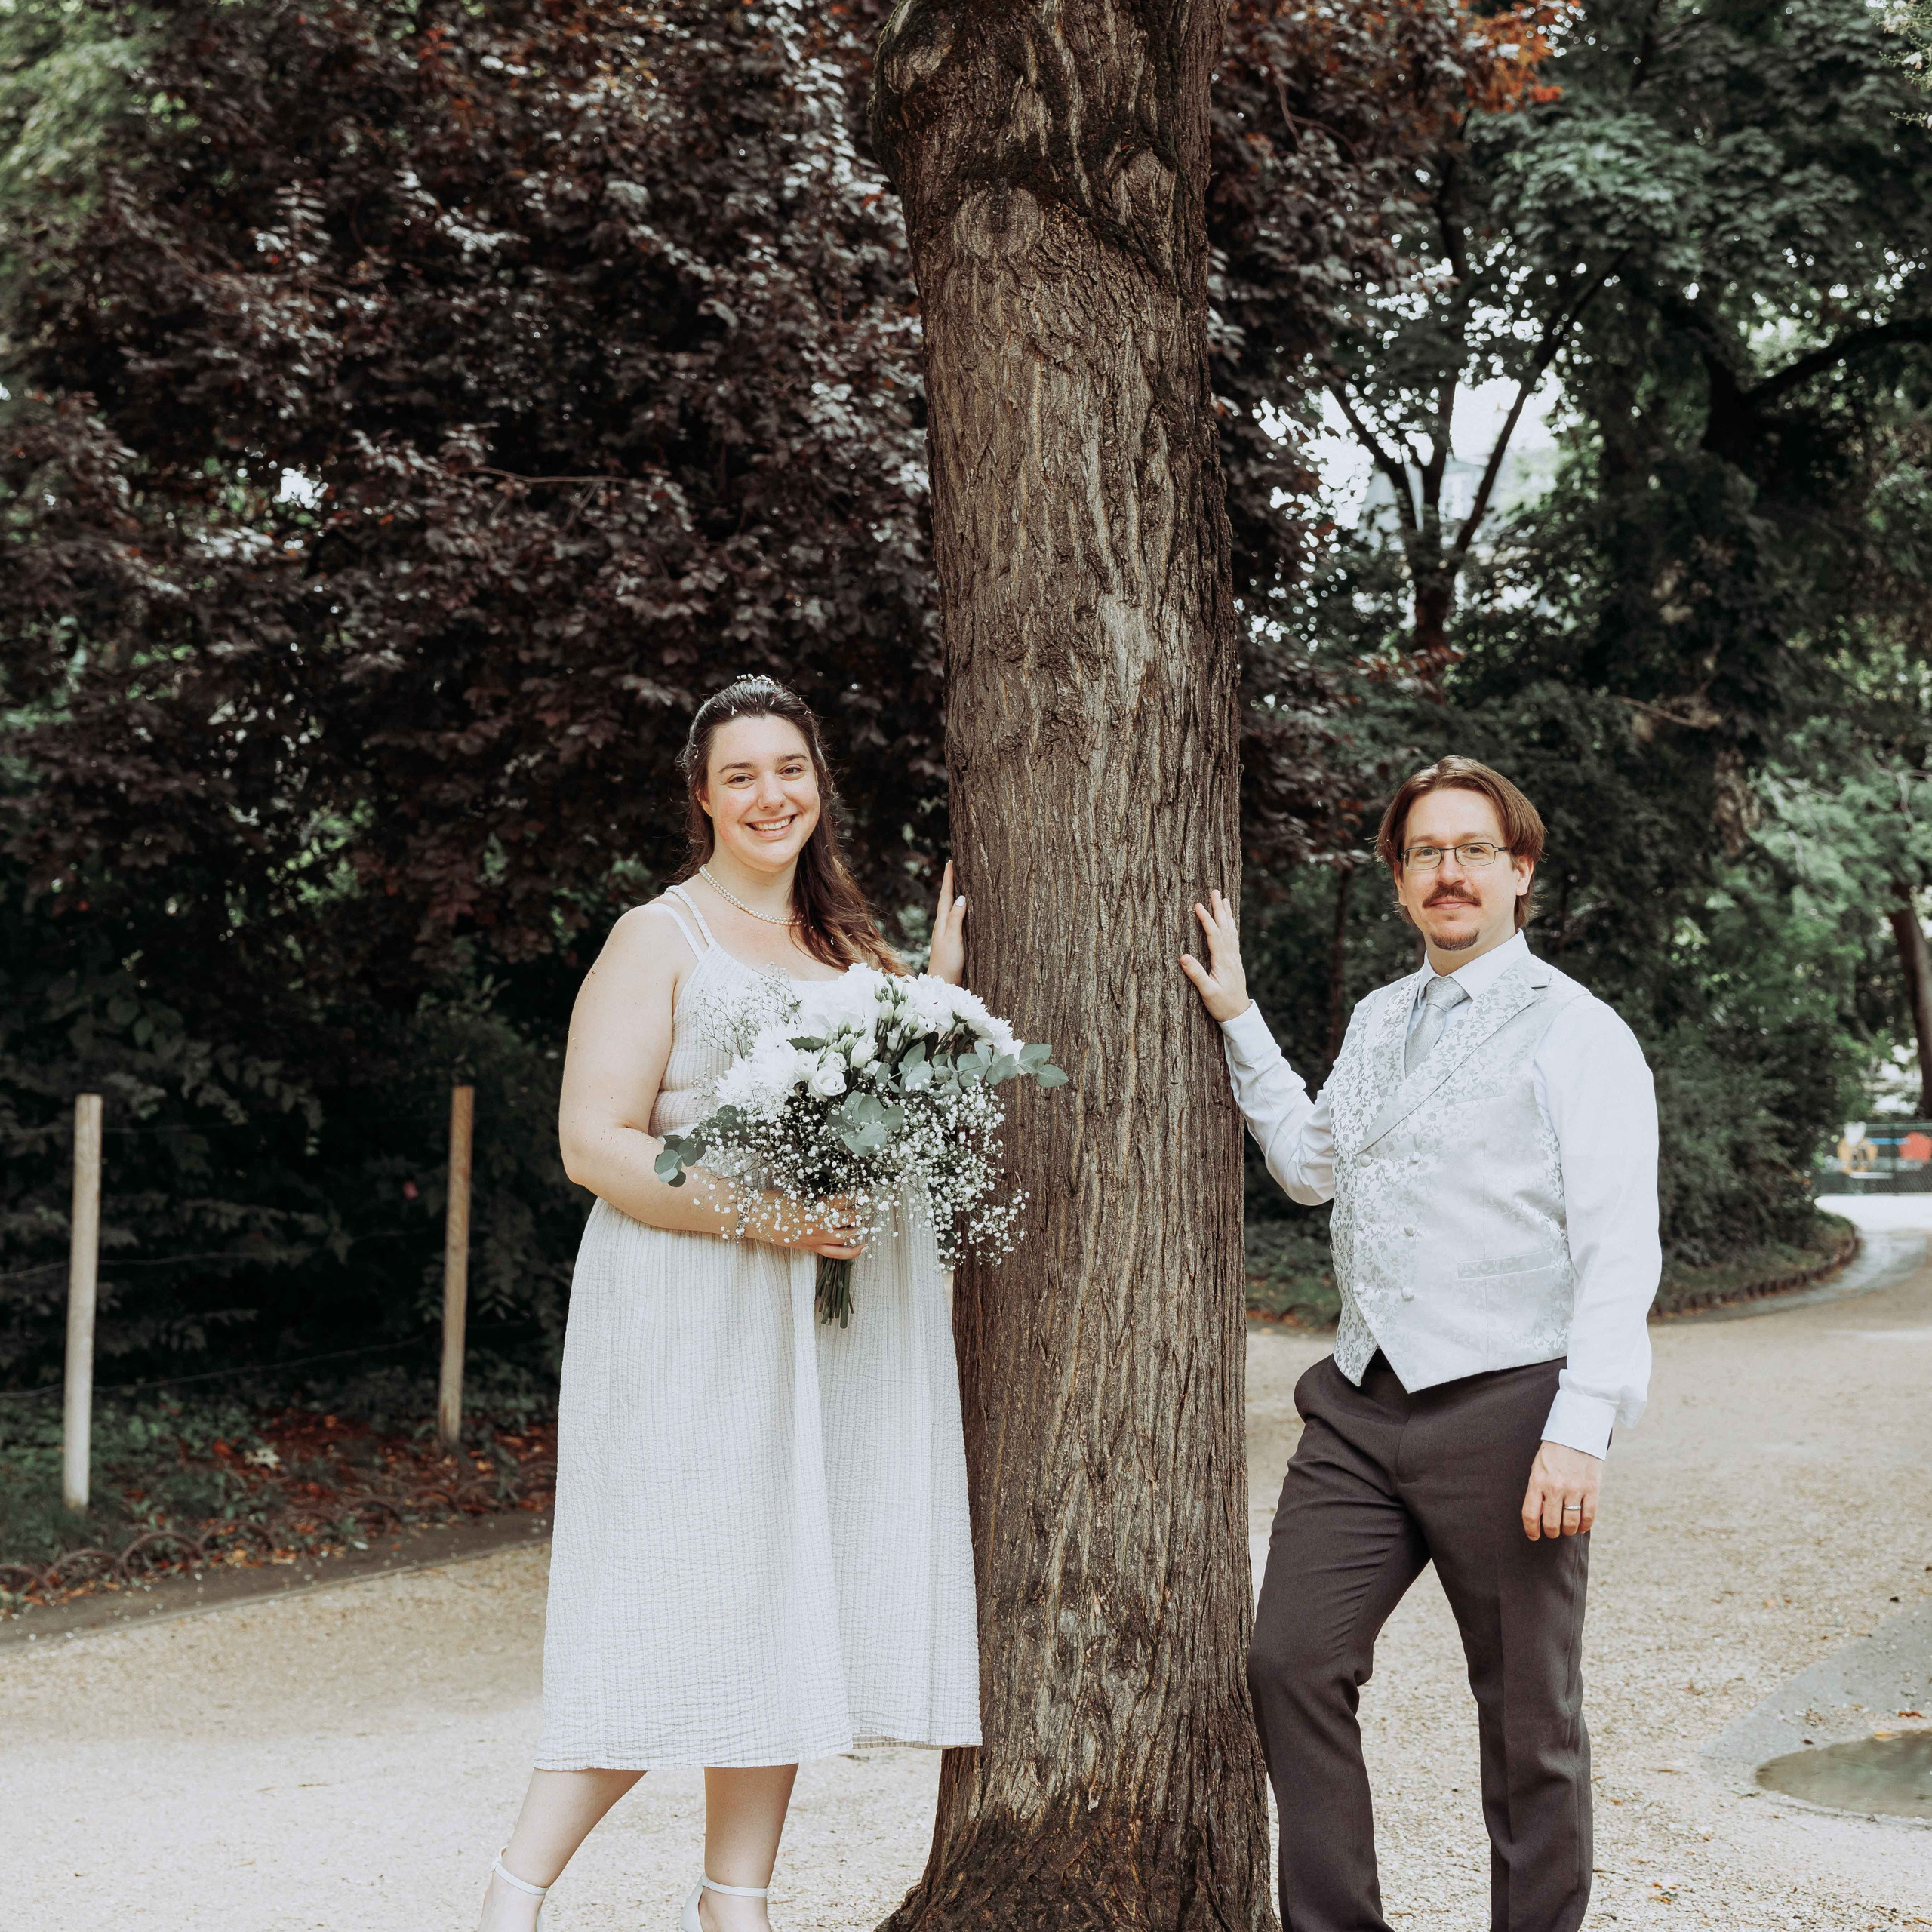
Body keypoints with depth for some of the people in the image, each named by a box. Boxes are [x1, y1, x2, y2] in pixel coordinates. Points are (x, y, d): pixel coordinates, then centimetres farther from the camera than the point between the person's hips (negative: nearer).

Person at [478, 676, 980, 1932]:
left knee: (787, 1601, 5)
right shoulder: (660, 940, -1)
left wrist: (944, 987, 7)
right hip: (697, 1314, -6)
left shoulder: (853, 946, 17)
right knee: (678, 1602, -9)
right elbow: (595, 1144, -9)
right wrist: (752, 1212, -20)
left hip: (842, 1319, 6)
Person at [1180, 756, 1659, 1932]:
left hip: (1506, 1412, -6)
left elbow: (1620, 1250, -11)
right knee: (1293, 1665, -1)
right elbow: (1313, 1168, 30)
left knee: (1530, 1720, 4)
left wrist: (1582, 1428, -20)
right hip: (1362, 1405, 6)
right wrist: (1240, 1021, 24)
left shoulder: (1579, 1033, -4)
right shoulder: (1379, 1020, 17)